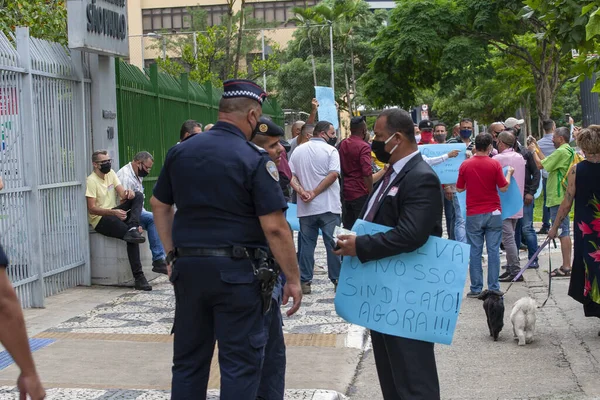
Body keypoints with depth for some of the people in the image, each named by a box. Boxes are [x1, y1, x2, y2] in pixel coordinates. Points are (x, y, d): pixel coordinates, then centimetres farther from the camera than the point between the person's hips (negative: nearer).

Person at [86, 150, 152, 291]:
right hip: (100, 219, -8)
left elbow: (122, 193, 1)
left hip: (114, 212, 8)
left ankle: (132, 229, -34)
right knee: (132, 238, -28)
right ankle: (139, 278, -27)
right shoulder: (91, 181, -11)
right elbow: (92, 209, -19)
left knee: (138, 195, -13)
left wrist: (128, 193, -27)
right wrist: (114, 212, -34)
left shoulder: (111, 174, 12)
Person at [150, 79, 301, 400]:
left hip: (188, 268, 5)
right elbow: (274, 227, -14)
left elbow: (159, 205, 14)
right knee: (240, 362, 3)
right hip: (236, 271, -5)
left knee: (188, 359, 15)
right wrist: (293, 278, -6)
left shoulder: (179, 152, 6)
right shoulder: (254, 160, -11)